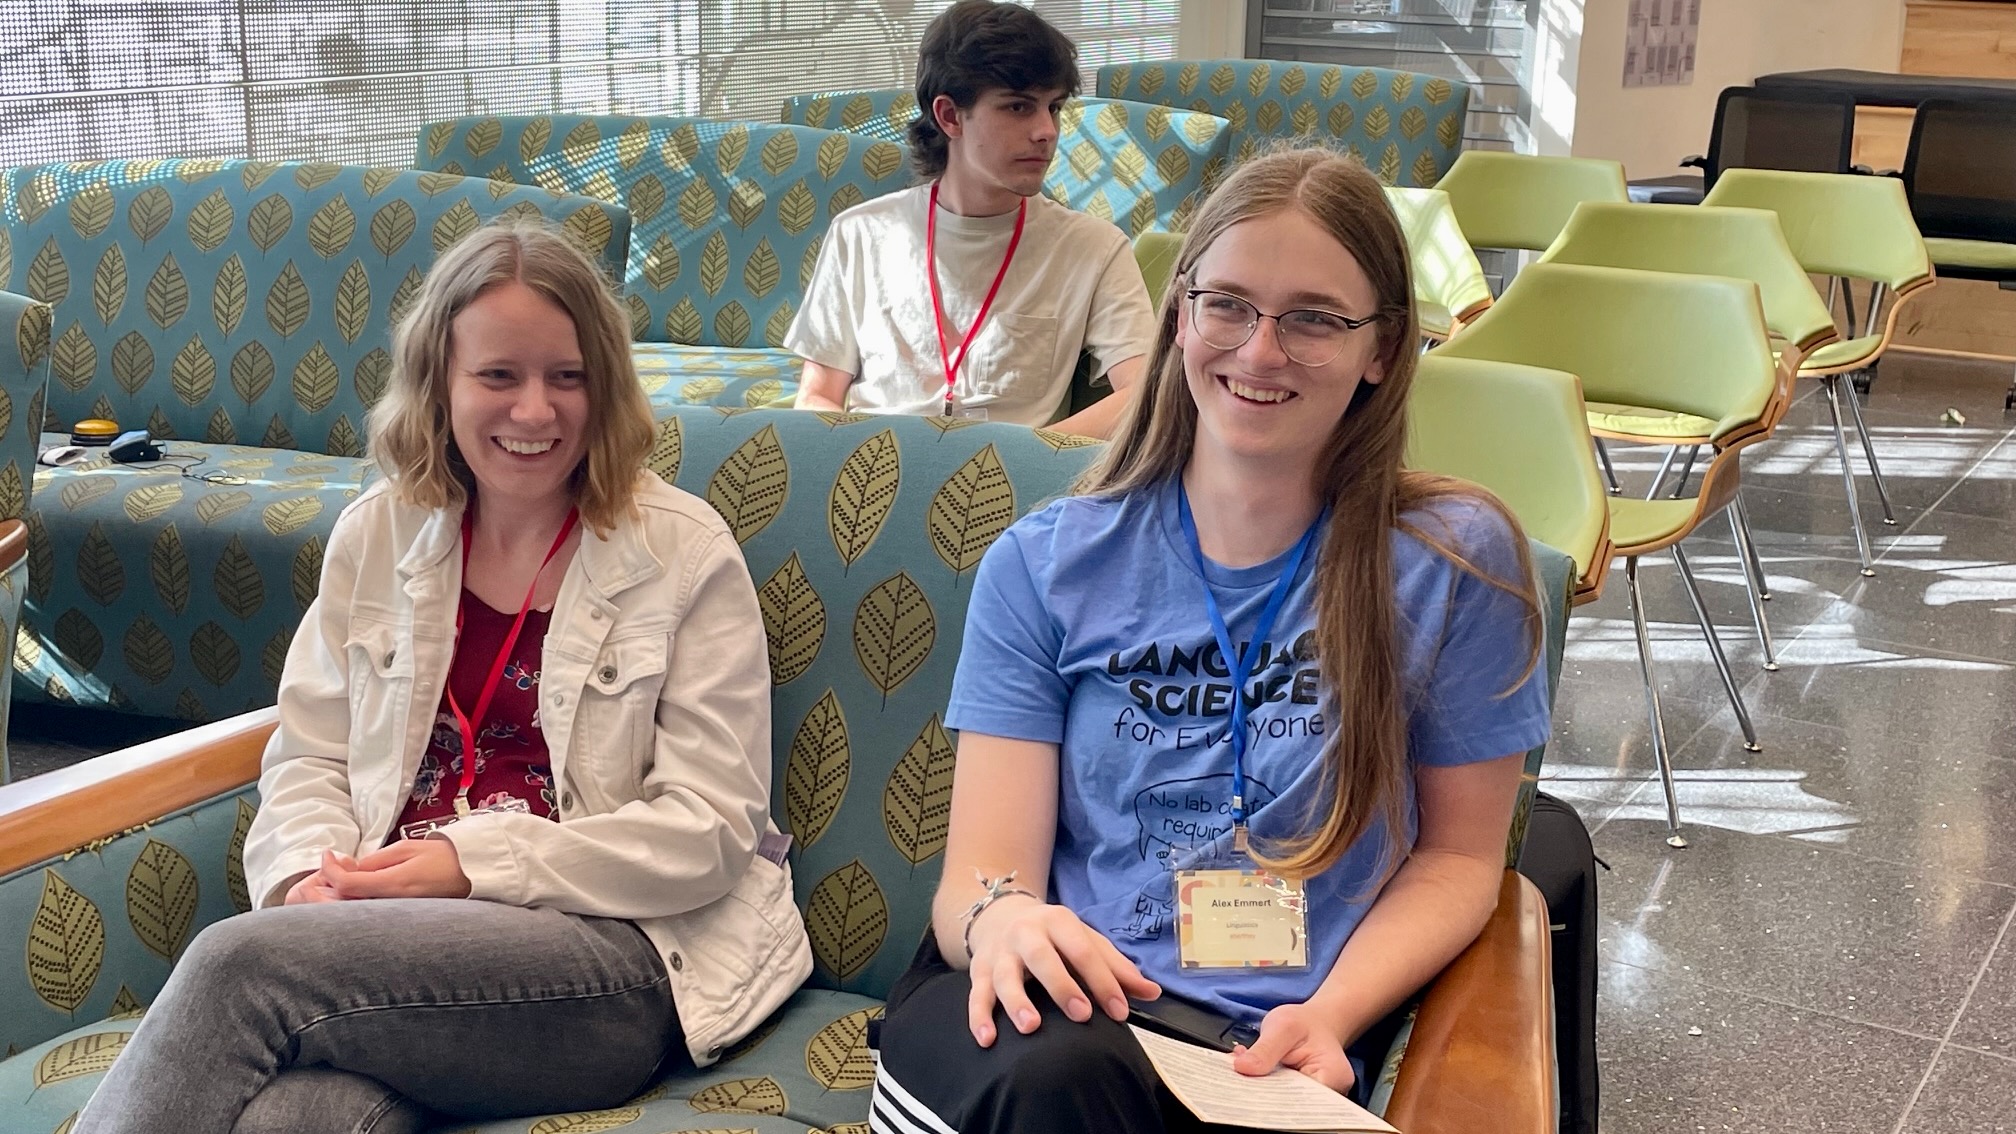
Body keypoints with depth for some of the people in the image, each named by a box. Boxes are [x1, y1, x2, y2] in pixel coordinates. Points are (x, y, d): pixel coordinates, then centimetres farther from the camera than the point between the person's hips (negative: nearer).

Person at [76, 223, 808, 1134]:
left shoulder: (685, 552, 0)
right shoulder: (377, 532, 13)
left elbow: (711, 827, -4)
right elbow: (309, 759, 17)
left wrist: (477, 862, -13)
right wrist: (311, 872, -6)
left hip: (618, 947, -3)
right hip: (397, 927, 3)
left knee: (243, 962, -29)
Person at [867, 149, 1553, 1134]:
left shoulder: (1454, 561, 2)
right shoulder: (1044, 565, 5)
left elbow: (1456, 855, 9)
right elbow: (984, 870, 0)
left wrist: (1327, 1016, -9)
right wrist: (1001, 918, -25)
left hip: (1265, 1050, 0)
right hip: (1045, 1013, 1)